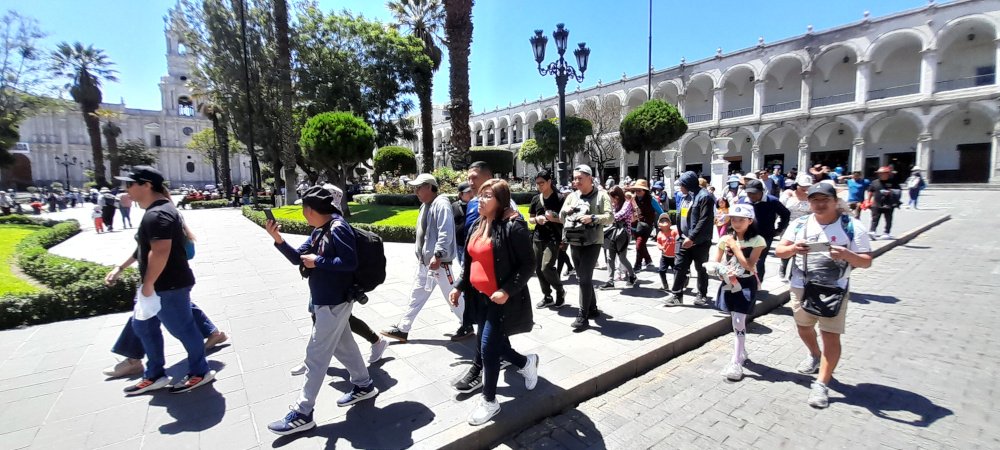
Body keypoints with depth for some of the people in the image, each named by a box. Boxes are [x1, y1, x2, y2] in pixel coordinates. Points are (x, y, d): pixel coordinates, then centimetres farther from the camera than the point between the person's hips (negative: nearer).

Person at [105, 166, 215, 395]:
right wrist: (121, 267, 23)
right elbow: (145, 247, 23)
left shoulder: (157, 215, -23)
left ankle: (200, 373, 20)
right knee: (143, 325, 20)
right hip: (162, 284, 11)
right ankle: (154, 376, 33)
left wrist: (147, 285, -24)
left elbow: (160, 252, -30)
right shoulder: (156, 210, 13)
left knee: (182, 328, 3)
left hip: (169, 286, -11)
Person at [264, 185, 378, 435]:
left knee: (316, 356, 0)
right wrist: (278, 240, -6)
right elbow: (298, 258, 9)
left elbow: (350, 263, -27)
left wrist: (317, 261, -21)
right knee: (343, 345, 21)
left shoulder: (338, 228, -20)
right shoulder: (318, 231, 9)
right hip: (325, 301, 10)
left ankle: (302, 414, 12)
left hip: (334, 303, -10)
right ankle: (363, 386, 37)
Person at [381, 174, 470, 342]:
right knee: (416, 295, 14)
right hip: (424, 261, 9)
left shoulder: (441, 204, -16)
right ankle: (402, 329, 23)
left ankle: (467, 325, 22)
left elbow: (445, 233, -26)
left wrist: (437, 255, -30)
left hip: (439, 261, -9)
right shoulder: (425, 205, 14)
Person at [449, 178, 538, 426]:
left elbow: (527, 265, -16)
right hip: (480, 298, 8)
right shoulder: (477, 225, 8)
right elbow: (470, 262, 17)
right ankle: (527, 362, 45)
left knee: (488, 348, -2)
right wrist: (459, 287, 14)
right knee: (496, 346, 17)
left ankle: (489, 401, 21)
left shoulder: (512, 227, -16)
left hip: (501, 300, -8)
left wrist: (507, 291, -24)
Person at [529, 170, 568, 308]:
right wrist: (537, 219, -5)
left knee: (547, 267, -15)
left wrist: (554, 218, -20)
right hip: (538, 238, 6)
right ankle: (547, 297, 23)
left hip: (553, 238, -6)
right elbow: (530, 218, 17)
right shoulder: (535, 199, 11)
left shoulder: (559, 198, -5)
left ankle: (560, 290, 11)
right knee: (538, 269, 7)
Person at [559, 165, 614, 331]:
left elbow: (610, 217, -12)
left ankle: (583, 316, -1)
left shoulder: (601, 195, -4)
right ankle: (593, 309, 28)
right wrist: (565, 211, -9)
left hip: (592, 242, -6)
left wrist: (593, 218, -27)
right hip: (575, 243, 6)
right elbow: (561, 218, 13)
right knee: (583, 278, 13)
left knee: (584, 278, -9)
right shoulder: (572, 196, 10)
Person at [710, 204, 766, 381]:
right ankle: (742, 353, 34)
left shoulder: (757, 240, -9)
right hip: (730, 283, 4)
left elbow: (749, 265, -18)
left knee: (738, 321, -9)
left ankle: (736, 362, -3)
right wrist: (722, 272, -17)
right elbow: (715, 262, 4)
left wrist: (734, 247, -16)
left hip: (746, 285, -4)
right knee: (736, 320, 15)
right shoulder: (725, 239, 1)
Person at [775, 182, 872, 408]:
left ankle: (821, 384, 3)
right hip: (801, 288, 4)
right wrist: (793, 248, -21)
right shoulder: (799, 224, 1)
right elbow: (779, 251, 1)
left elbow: (866, 261, -7)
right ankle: (815, 356, 49)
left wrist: (847, 255, -27)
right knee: (803, 327, 20)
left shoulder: (852, 226, -6)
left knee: (831, 336, -5)